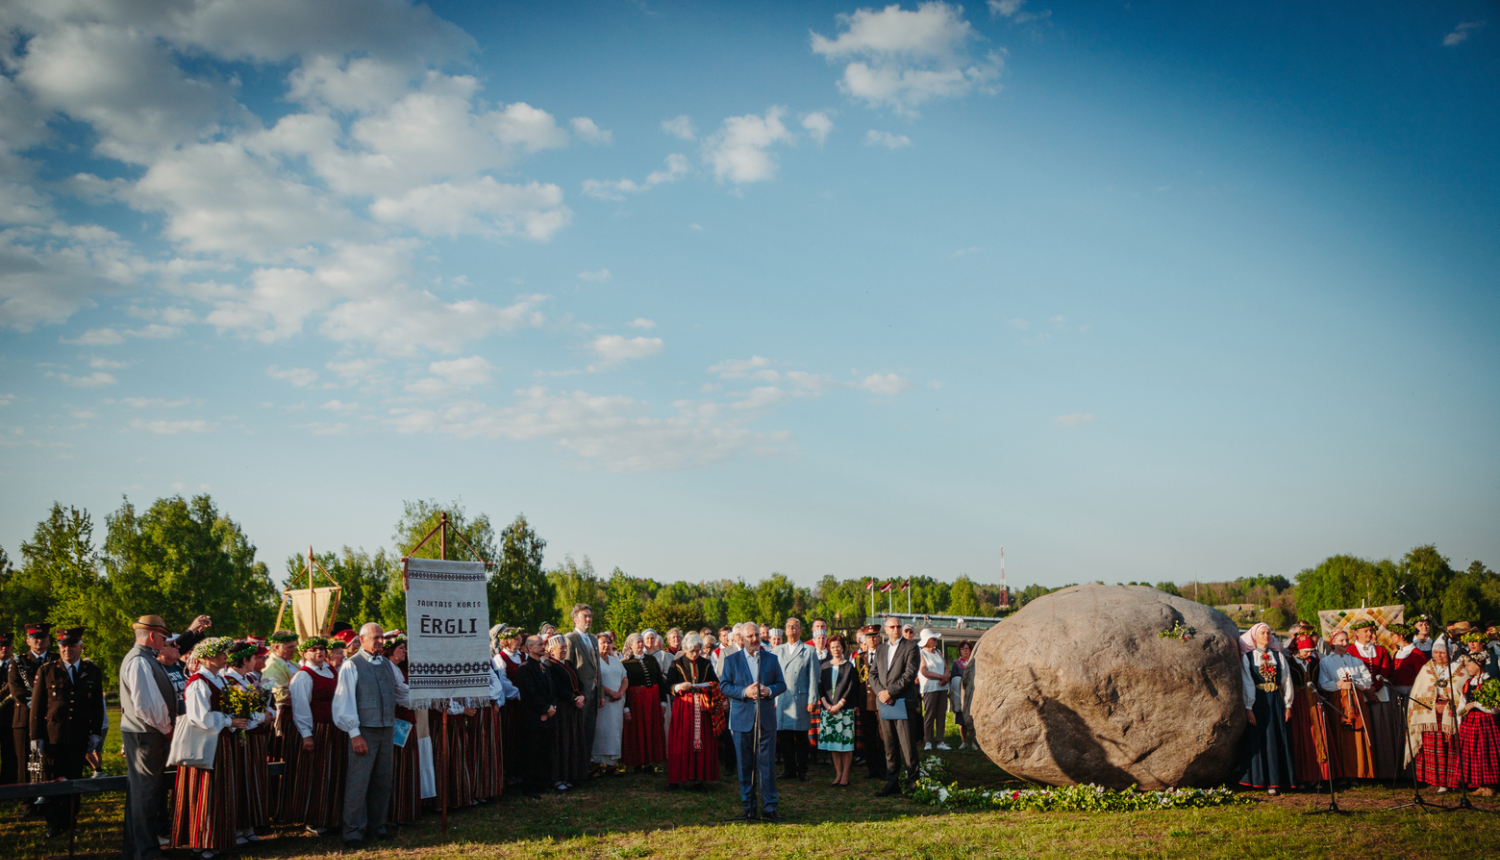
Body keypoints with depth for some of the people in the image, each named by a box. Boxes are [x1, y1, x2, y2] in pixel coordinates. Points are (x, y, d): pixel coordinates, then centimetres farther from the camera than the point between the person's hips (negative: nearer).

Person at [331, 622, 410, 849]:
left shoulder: (388, 665, 14)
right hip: (363, 731, -6)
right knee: (358, 783, -7)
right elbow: (346, 701, -9)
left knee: (382, 782, 11)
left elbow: (403, 693, 22)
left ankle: (377, 826, 22)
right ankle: (353, 832, 1)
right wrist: (355, 734, -14)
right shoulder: (351, 666, -5)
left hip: (386, 731, 6)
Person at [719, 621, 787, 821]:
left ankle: (769, 807, 3)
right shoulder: (731, 660, 6)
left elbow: (781, 684, 9)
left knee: (767, 765, -2)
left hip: (766, 719, 1)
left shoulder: (771, 659, 10)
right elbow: (724, 685, -1)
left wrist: (769, 690, -12)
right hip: (742, 720, 0)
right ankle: (747, 806, 14)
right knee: (745, 766, 5)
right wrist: (744, 692, -15)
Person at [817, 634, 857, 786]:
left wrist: (838, 705, -11)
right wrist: (826, 704, -8)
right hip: (828, 709, 3)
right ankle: (838, 774, 9)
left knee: (846, 742, -5)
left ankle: (845, 775, -1)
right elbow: (820, 687, 7)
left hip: (845, 709, -3)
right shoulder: (824, 667, 12)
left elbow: (851, 688, -4)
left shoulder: (849, 667, 3)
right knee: (832, 742, 3)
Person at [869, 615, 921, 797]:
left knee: (907, 746, -6)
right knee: (889, 746, 8)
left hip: (903, 702, -5)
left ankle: (913, 782, 1)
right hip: (884, 702, 5)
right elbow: (873, 674, 15)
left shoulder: (910, 647, -1)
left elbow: (910, 674, -10)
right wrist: (880, 691, -4)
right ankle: (892, 782, 13)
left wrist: (890, 692, -13)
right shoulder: (880, 649, 17)